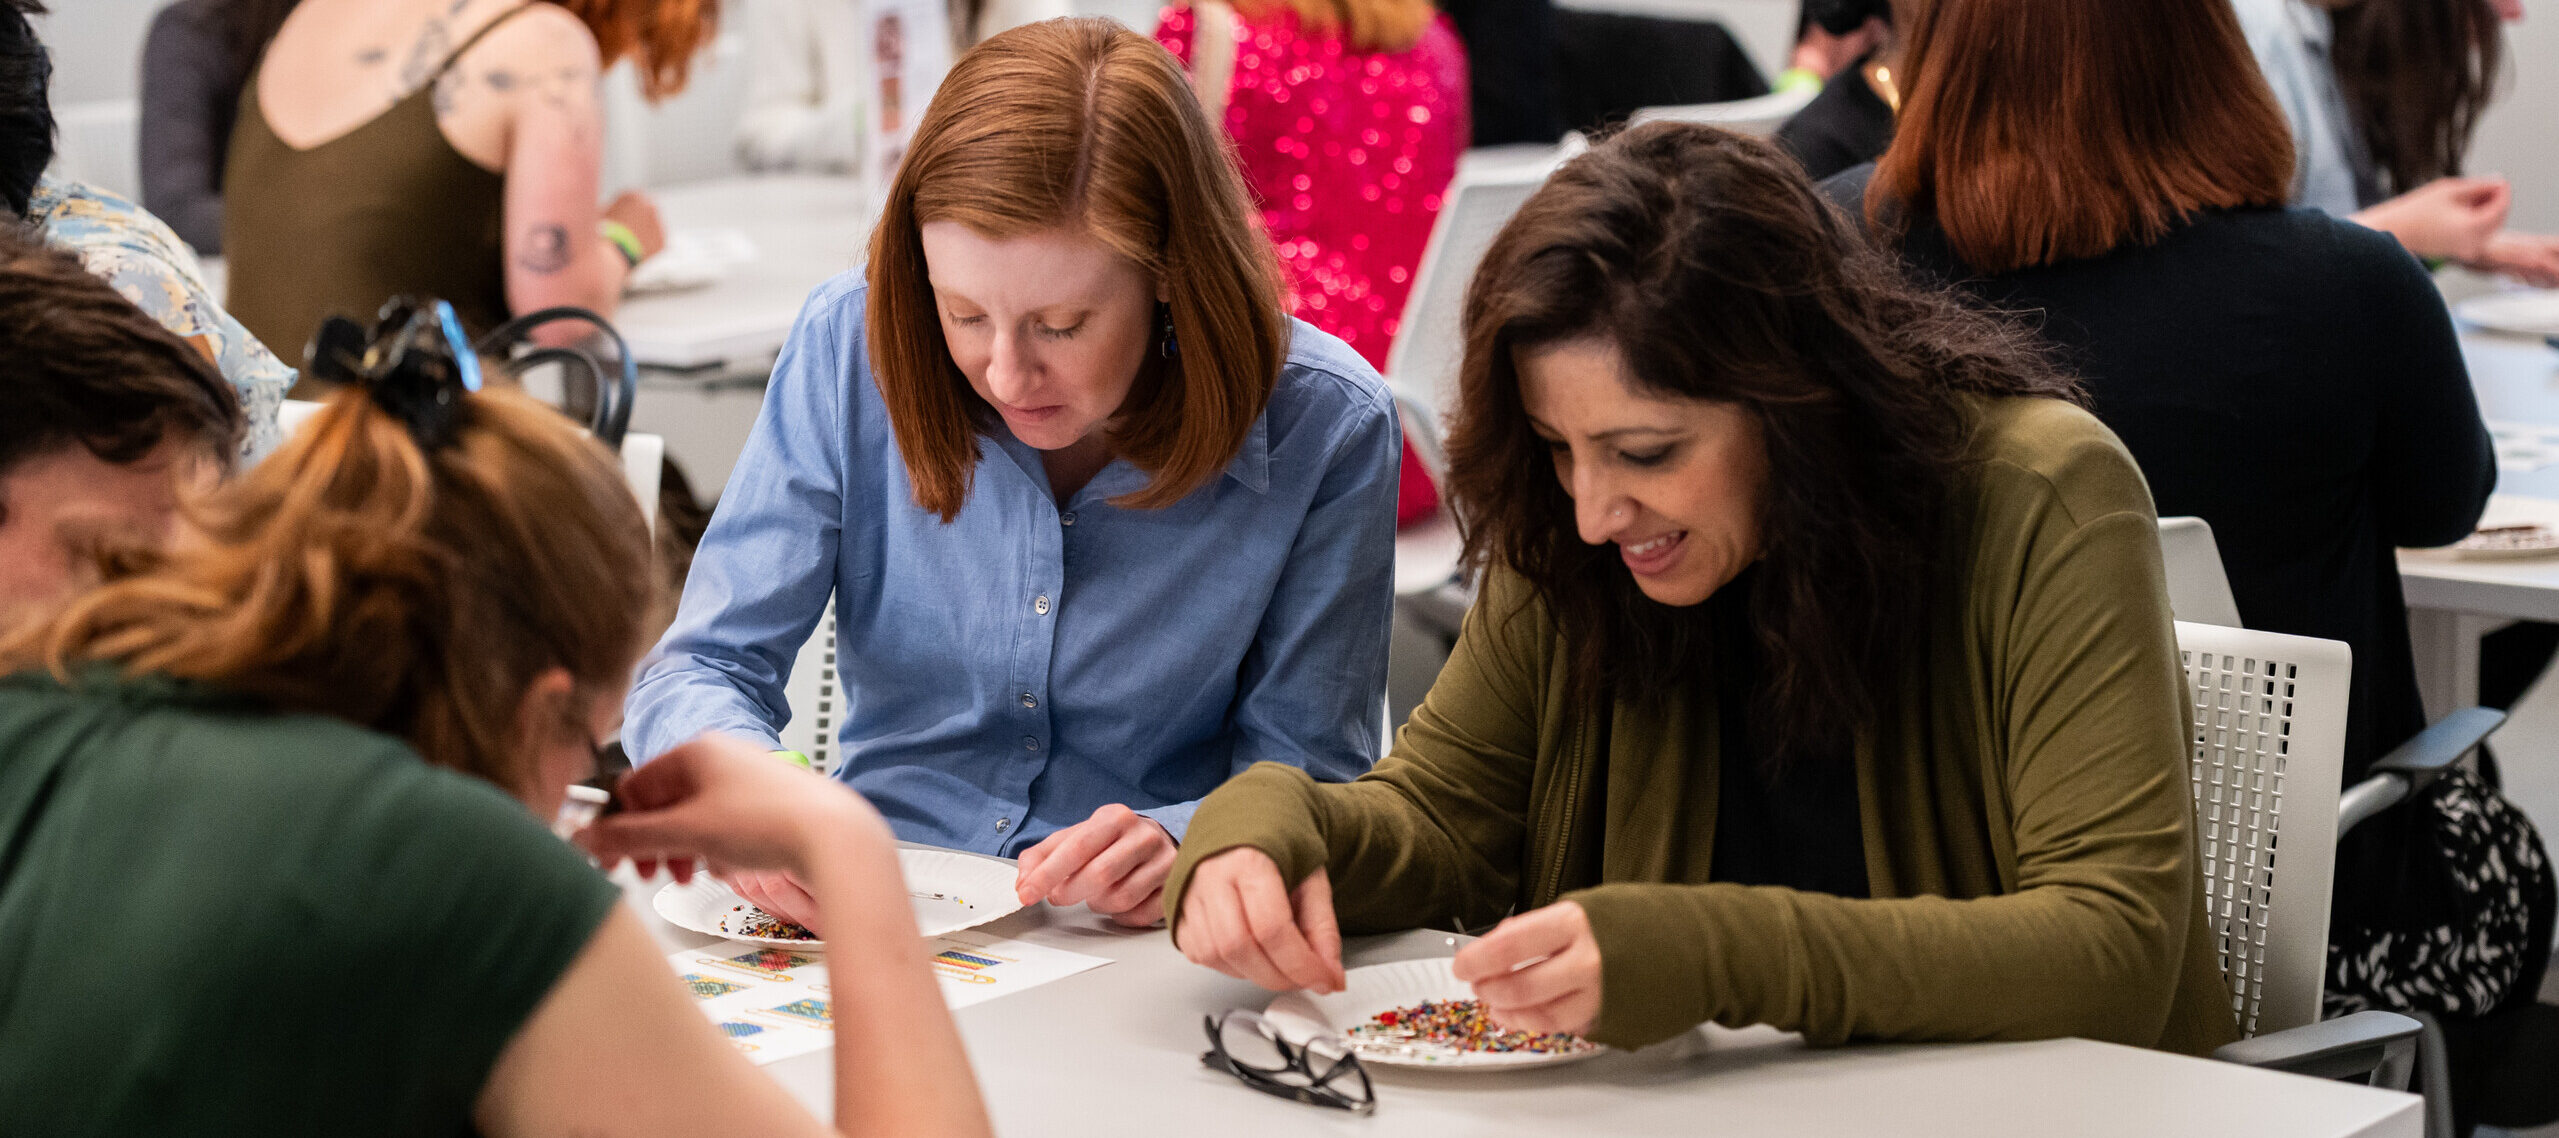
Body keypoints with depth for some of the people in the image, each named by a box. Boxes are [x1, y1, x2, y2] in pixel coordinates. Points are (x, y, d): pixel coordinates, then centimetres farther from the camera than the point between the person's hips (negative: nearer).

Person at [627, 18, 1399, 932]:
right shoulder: (851, 346, -8)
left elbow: (1308, 781, -4)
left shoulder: (1324, 429, -12)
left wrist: (1180, 847, -27)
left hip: (1134, 967, -1)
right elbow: (697, 672, -4)